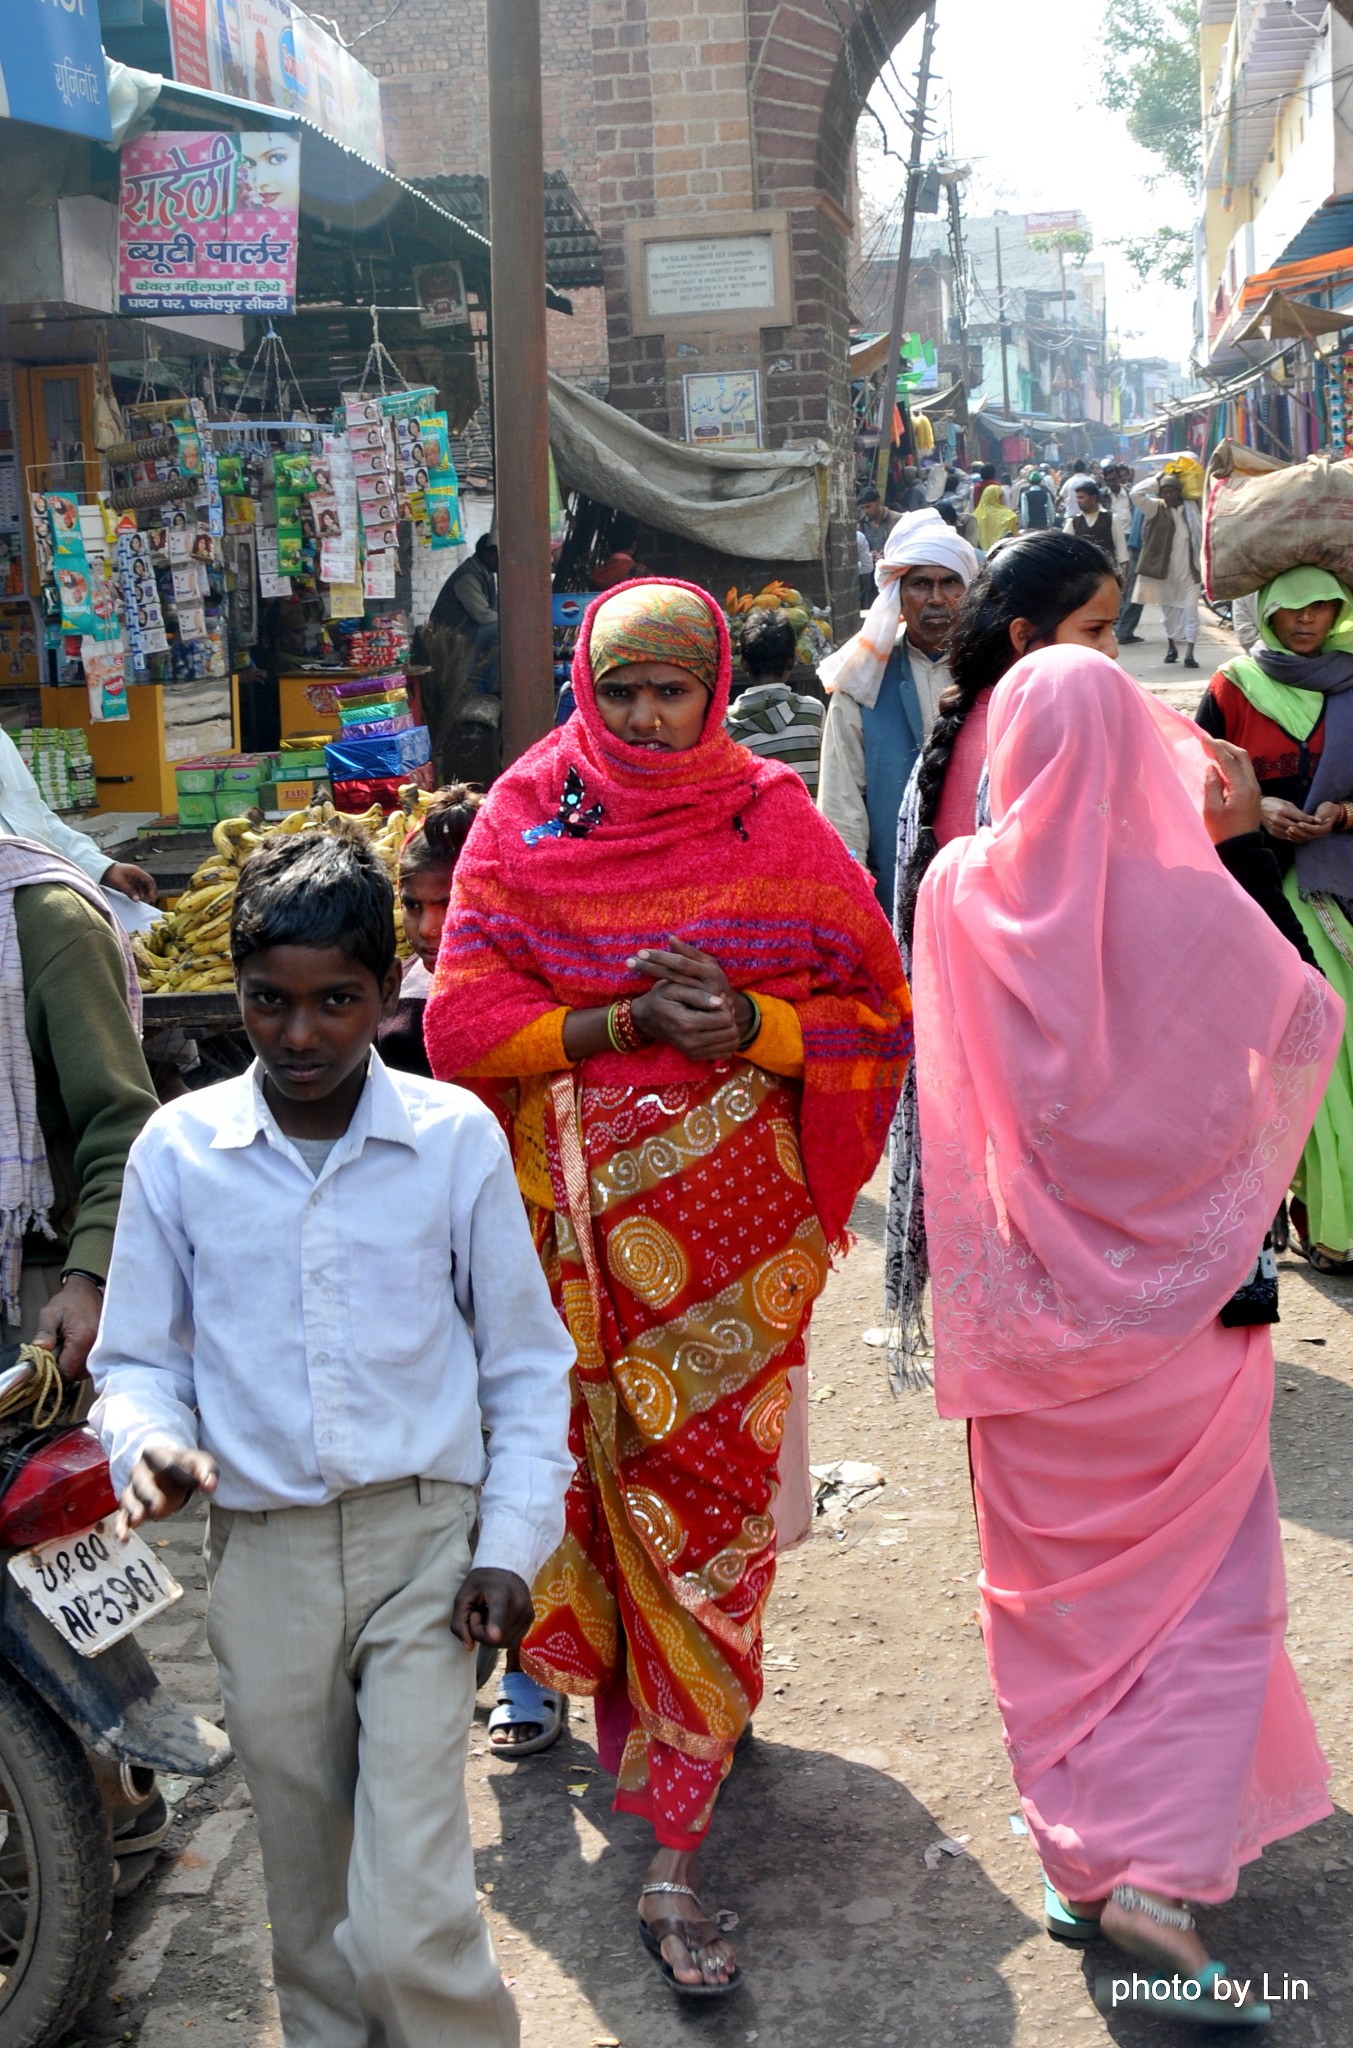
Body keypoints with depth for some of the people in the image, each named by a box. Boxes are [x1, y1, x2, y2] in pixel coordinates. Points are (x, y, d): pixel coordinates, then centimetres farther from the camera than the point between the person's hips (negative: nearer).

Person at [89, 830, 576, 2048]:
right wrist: (150, 1443, -13)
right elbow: (138, 1357, 8)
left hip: (424, 1545, -2)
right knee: (313, 1910, 14)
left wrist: (513, 1543, -2)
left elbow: (525, 1362, 4)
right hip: (263, 1556, 2)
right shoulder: (177, 1151, -1)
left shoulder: (456, 1138, -3)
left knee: (411, 1920, -10)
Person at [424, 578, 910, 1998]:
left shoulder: (771, 824, 2)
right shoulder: (526, 821, 3)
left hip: (733, 1233, 0)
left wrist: (745, 1024, -15)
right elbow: (461, 1028, -4)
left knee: (705, 1506, -1)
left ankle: (674, 1856, 8)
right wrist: (630, 1022, -15)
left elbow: (876, 1019, 3)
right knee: (594, 1479, 8)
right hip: (573, 1227, 1)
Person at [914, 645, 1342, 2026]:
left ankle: (1078, 1860, 28)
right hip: (1180, 1292, -2)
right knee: (1202, 1580, 12)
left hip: (1028, 1307, 2)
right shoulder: (1192, 903, -17)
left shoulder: (958, 892, -11)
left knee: (1056, 1578, 18)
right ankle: (1161, 1879, 4)